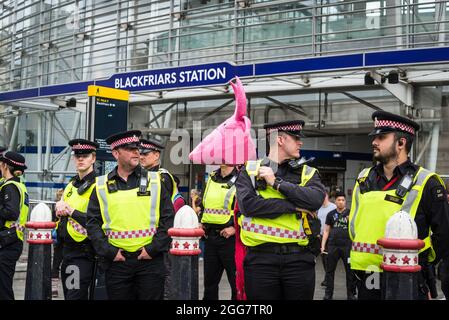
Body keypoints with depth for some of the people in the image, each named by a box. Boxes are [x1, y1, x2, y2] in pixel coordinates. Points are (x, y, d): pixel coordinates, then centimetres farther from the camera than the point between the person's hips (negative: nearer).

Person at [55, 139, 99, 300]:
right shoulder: (71, 184, 14)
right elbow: (61, 211, 27)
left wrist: (71, 211, -18)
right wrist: (60, 207, 3)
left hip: (84, 254, -8)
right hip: (66, 249, 8)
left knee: (75, 295, -12)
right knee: (67, 294, 14)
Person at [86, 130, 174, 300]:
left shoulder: (155, 181, 4)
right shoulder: (101, 186, 5)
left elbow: (168, 218, 1)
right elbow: (93, 223, 4)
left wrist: (154, 248, -7)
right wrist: (108, 251, -6)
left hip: (150, 259, -1)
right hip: (116, 260, 1)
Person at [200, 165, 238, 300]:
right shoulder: (212, 178, 14)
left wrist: (236, 227, -18)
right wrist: (202, 222, 14)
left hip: (230, 237, -7)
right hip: (210, 237, 7)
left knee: (236, 281, 1)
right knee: (209, 280, 15)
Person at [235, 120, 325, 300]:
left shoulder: (308, 173, 10)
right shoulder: (250, 170, 6)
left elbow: (316, 200, -11)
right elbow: (248, 204, -13)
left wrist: (276, 182, -10)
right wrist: (294, 206, -10)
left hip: (299, 258, 2)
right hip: (260, 258, -1)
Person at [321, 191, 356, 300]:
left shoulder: (350, 213, 5)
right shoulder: (331, 214, 10)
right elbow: (326, 231, 12)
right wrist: (323, 245, 5)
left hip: (347, 246, -2)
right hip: (333, 245, 2)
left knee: (350, 270, 1)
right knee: (330, 270, 5)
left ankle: (351, 294, 12)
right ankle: (328, 294, 15)